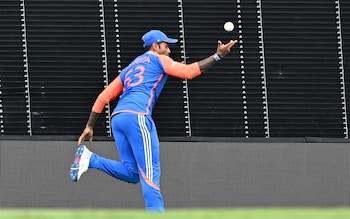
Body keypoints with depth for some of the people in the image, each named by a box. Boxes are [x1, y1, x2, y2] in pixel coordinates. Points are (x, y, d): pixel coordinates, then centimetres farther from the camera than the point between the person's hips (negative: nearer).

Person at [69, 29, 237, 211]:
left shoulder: (129, 68, 32)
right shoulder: (157, 59, 13)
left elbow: (103, 97, 26)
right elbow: (188, 71, 1)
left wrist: (89, 126, 25)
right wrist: (217, 56, 6)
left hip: (117, 118, 7)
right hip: (136, 115, -7)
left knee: (132, 173, 8)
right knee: (150, 173, -11)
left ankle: (89, 159, -5)